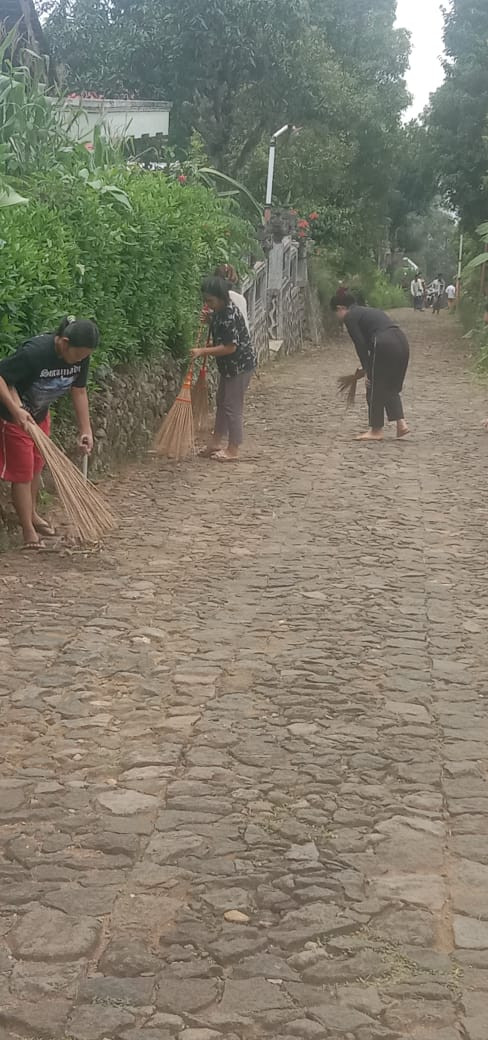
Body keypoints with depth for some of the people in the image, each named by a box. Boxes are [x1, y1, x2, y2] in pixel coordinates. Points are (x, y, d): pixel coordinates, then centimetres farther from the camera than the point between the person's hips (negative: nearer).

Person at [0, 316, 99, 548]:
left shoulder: (80, 357, -15)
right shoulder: (35, 352, -36)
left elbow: (79, 391, -2)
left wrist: (85, 430, -4)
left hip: (40, 414, 7)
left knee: (36, 467, 19)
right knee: (22, 472, -2)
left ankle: (31, 514, 39)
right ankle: (29, 531, 6)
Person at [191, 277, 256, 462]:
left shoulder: (230, 316, -25)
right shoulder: (219, 311, 4)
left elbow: (230, 347, -27)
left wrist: (203, 351, -24)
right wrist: (209, 320, 6)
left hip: (240, 365, -10)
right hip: (228, 365, 10)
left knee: (232, 406, -4)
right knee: (222, 402, 17)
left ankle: (233, 451, 4)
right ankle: (216, 442, 27)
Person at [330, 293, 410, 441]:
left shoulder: (350, 317, 4)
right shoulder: (367, 311, 29)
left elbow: (361, 345, -3)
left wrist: (367, 371, 0)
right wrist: (368, 367, 36)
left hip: (385, 346, -8)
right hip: (402, 342, 8)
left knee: (375, 388, 6)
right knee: (392, 387, 20)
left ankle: (376, 430, 14)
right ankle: (401, 423, 8)